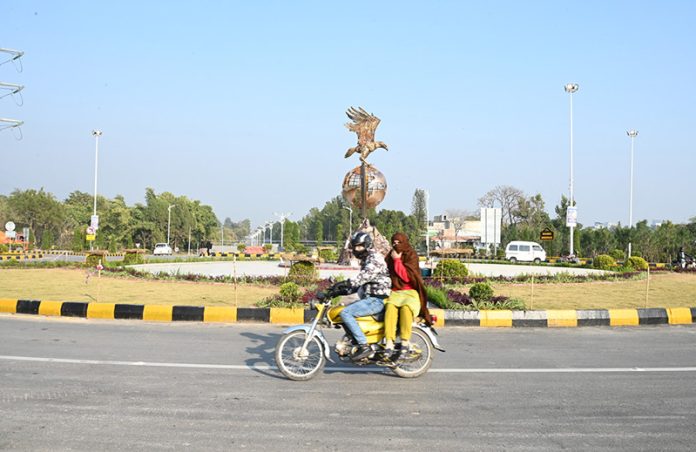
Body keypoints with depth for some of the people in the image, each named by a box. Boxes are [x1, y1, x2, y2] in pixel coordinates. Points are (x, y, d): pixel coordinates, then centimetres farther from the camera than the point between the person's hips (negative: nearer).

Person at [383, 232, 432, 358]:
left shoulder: (411, 256, 1)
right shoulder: (389, 258, 16)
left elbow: (407, 277, -10)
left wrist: (397, 260, -10)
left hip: (410, 292, -3)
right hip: (394, 292, 3)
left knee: (406, 308, -37)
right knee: (390, 307, -33)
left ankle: (405, 342, -28)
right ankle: (389, 343, -41)